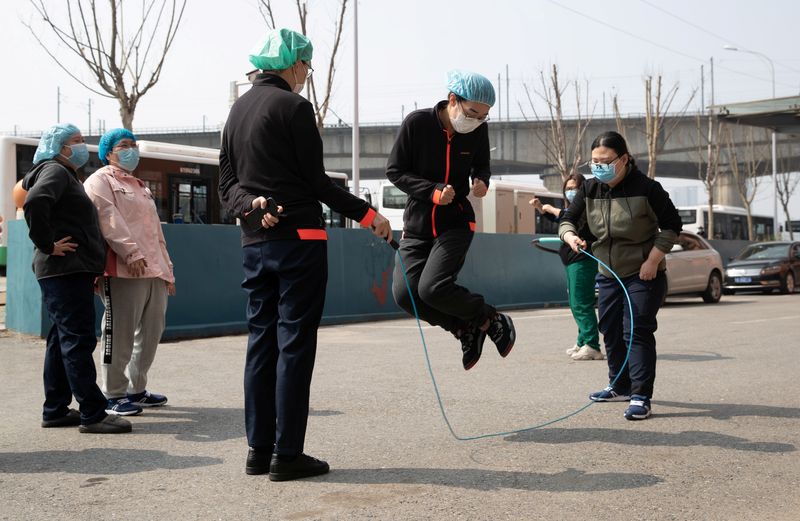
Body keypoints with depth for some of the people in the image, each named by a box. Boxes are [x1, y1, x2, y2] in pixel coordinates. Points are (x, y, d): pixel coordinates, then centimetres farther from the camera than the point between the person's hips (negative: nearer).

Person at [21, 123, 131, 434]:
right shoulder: (55, 171, -7)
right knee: (78, 340, -9)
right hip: (65, 269, -10)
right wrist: (48, 245, -21)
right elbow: (34, 202, -27)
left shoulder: (67, 176, 23)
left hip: (74, 270, 10)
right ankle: (92, 414, -8)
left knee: (63, 340, 12)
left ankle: (55, 411, 18)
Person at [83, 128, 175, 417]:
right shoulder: (100, 181, 1)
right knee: (120, 333, -8)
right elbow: (109, 218, -15)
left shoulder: (140, 186, 29)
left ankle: (137, 389, 21)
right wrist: (131, 252, -26)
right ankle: (113, 395, 1)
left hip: (154, 272, 9)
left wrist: (168, 270, 24)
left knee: (151, 332, 10)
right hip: (124, 272, -9)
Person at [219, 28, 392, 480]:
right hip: (298, 238, -7)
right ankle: (287, 454, -2)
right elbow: (316, 181, -10)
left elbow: (227, 181, 12)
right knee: (295, 345, -4)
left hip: (255, 240, 8)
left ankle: (259, 448, 13)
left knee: (262, 342, 10)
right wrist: (369, 215, -4)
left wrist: (249, 204, -7)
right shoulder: (293, 106, -8)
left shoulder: (239, 109, 16)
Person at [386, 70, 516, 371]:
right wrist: (433, 191, -21)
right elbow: (394, 171, -8)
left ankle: (492, 320, 3)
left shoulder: (478, 130, -6)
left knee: (432, 288, -22)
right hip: (417, 225, 2)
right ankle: (466, 329, 10)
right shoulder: (417, 123, -13)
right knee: (404, 293, -11)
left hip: (456, 224, -2)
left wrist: (481, 181, -11)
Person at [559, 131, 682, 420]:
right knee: (610, 331, 14)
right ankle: (620, 386, 31)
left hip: (643, 274, -6)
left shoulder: (646, 188, -16)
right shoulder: (590, 190, -1)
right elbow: (569, 219, 5)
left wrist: (653, 260, -16)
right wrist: (570, 236, -19)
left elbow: (671, 225, -9)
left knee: (636, 332, -13)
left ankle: (641, 396, -10)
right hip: (608, 274, 7)